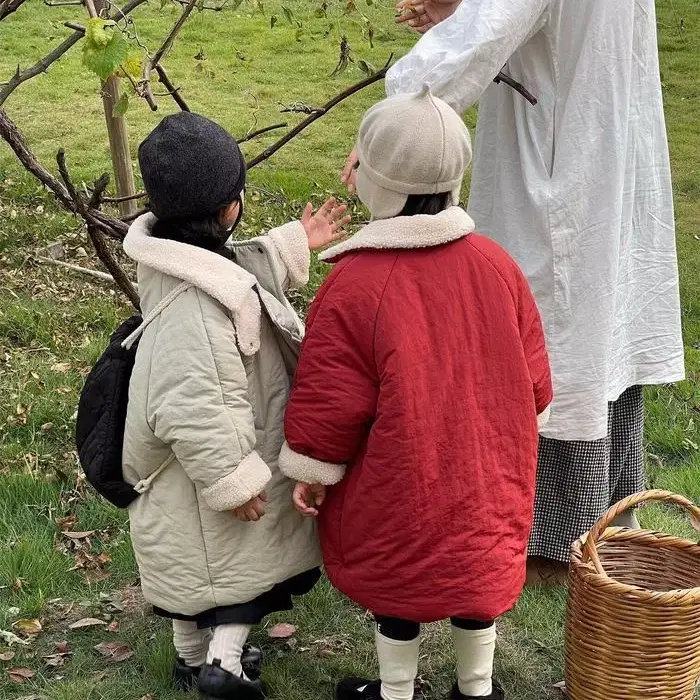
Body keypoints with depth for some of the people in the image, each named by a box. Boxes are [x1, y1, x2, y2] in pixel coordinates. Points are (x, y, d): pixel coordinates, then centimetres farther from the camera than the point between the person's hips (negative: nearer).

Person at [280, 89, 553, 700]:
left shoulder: (354, 284, -24)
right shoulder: (496, 265, -10)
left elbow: (331, 398, -15)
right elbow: (534, 382, 0)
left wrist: (310, 471, 0)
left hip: (398, 488, -4)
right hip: (486, 479, 4)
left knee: (398, 581, 16)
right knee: (476, 566, 22)